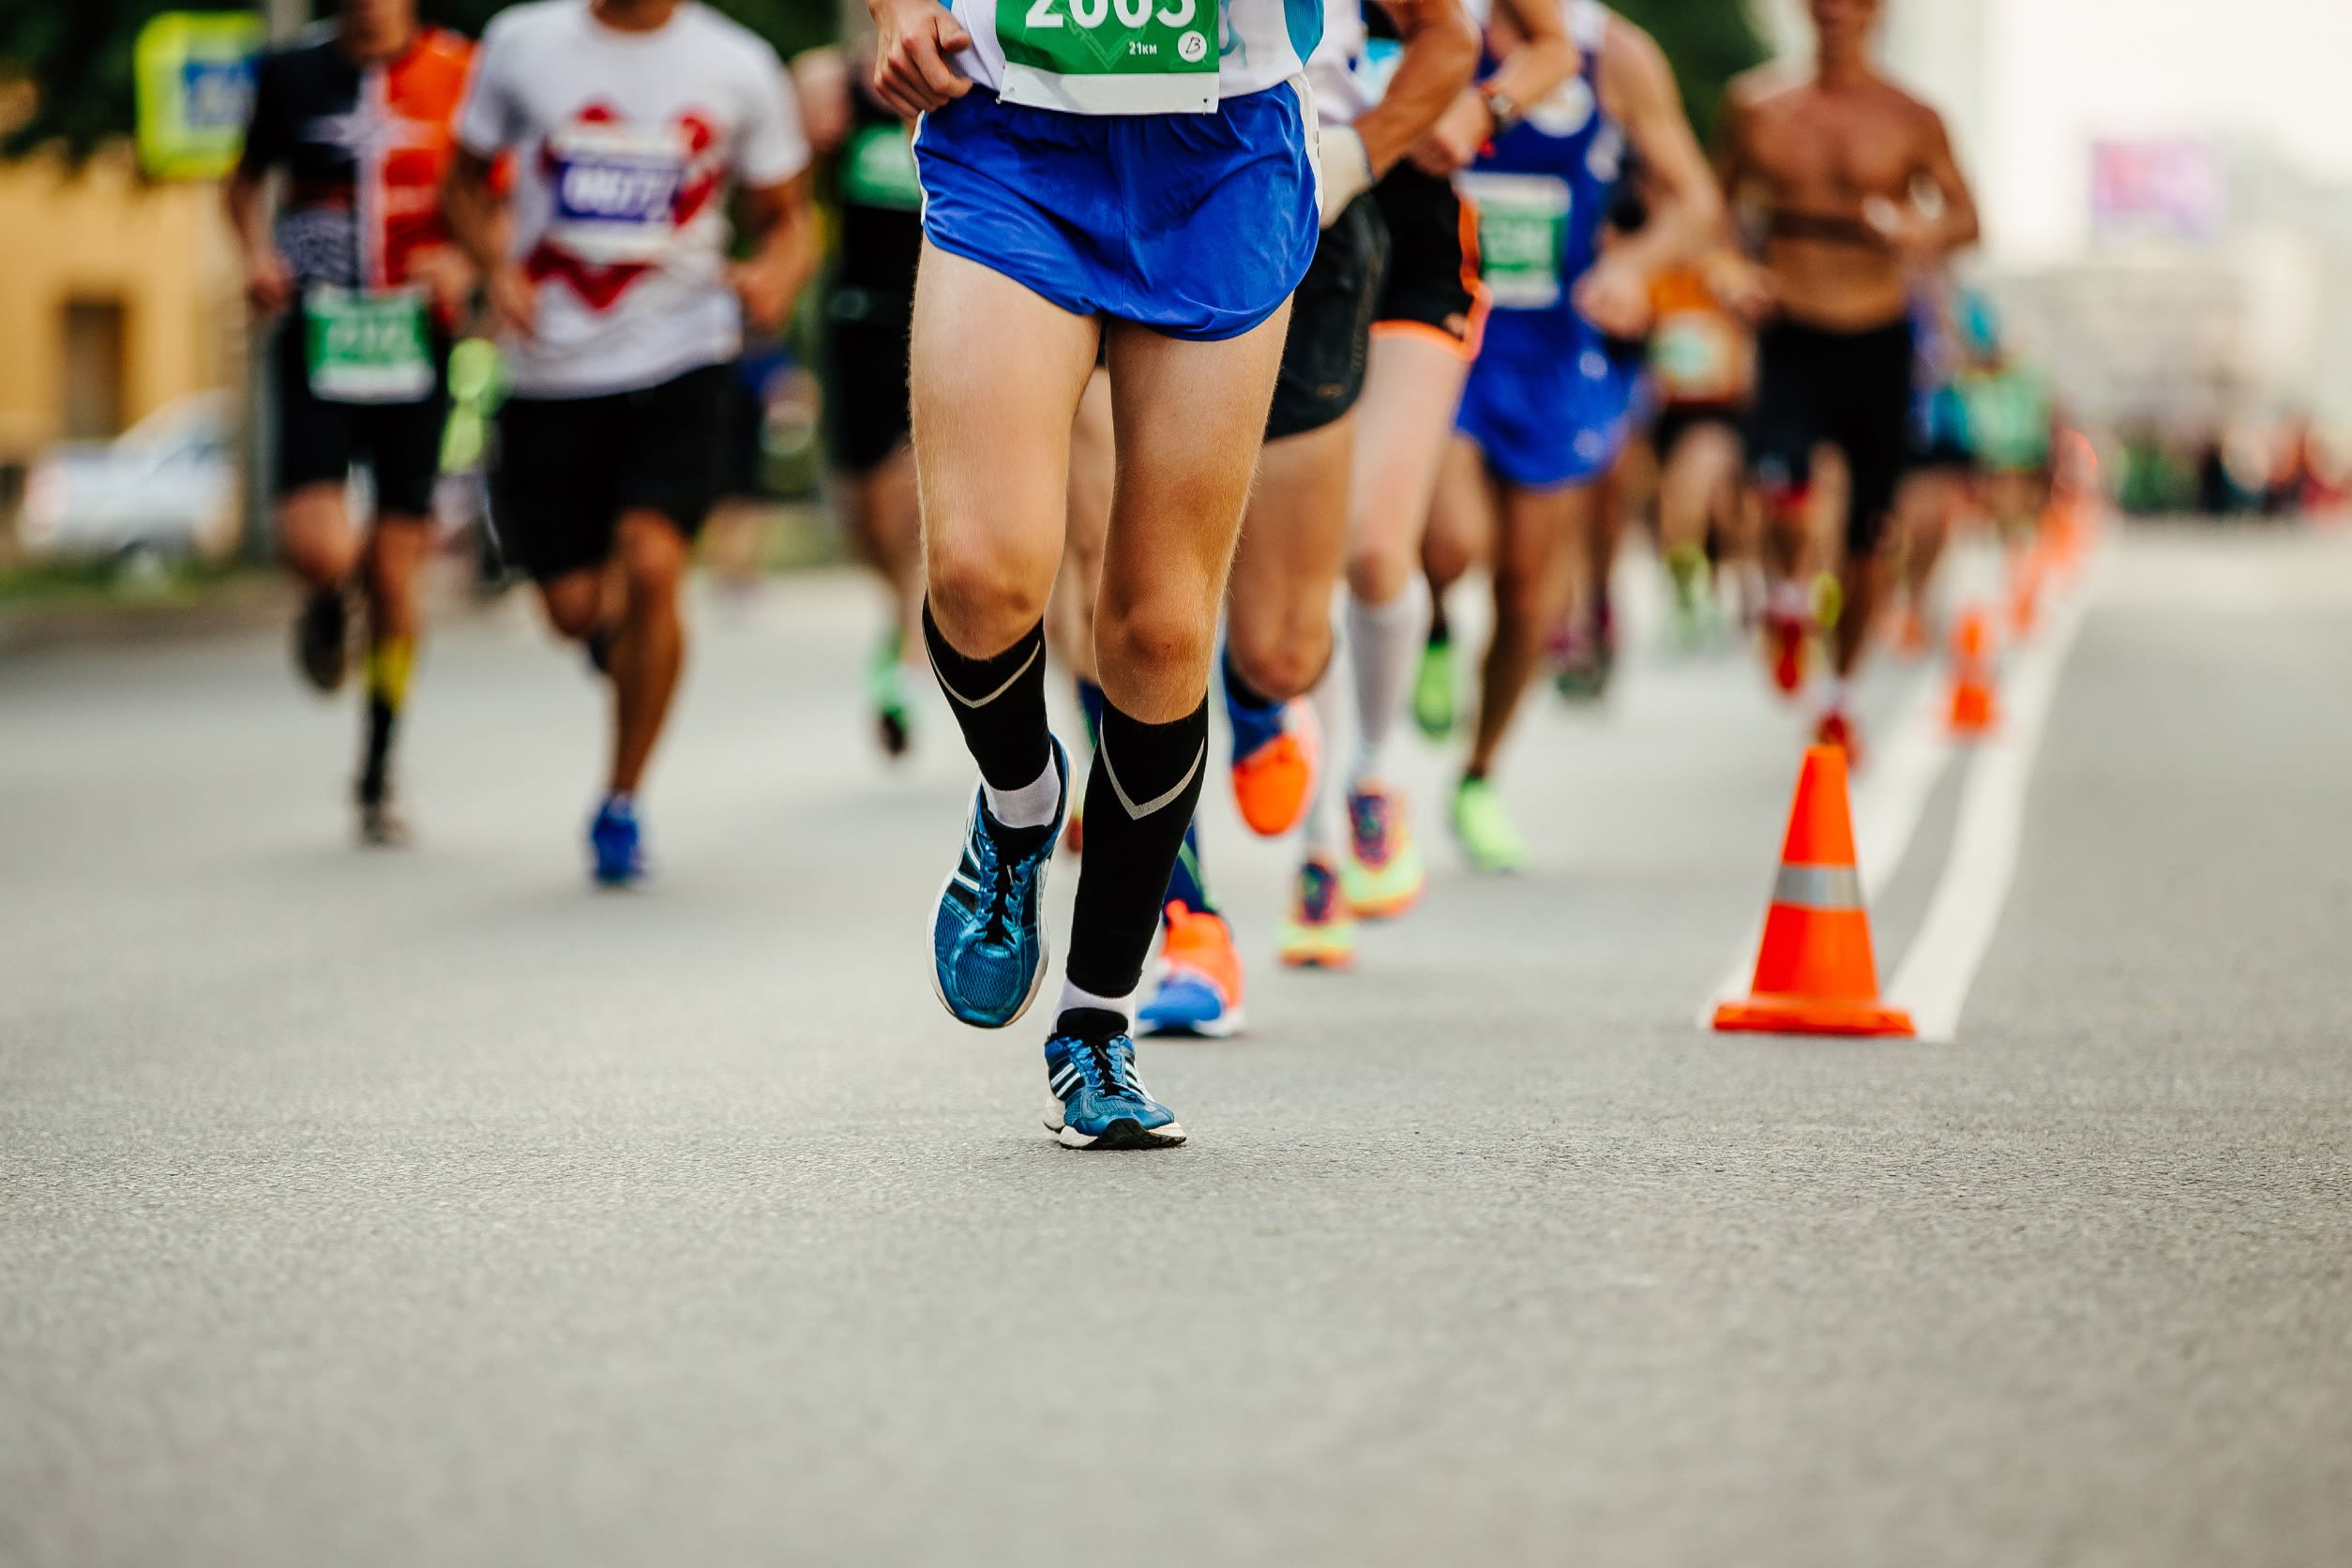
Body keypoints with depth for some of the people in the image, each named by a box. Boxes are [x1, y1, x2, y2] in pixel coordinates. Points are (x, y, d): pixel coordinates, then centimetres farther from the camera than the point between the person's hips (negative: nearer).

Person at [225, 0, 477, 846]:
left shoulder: (460, 75, -2)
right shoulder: (292, 73, 1)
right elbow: (247, 179, 18)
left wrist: (465, 261, -11)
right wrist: (258, 253, -1)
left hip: (415, 353, 0)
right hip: (317, 345, 0)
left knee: (397, 571, 4)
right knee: (319, 548, -19)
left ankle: (378, 774, 23)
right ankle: (328, 604, 22)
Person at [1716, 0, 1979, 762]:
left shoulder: (1910, 120, 1)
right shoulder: (1758, 104, 5)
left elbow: (1966, 215, 4)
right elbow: (1721, 197, 18)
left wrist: (1928, 233, -19)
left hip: (1876, 346, 1)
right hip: (1792, 339, -1)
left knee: (1867, 535, 5)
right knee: (1780, 488, -27)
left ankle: (1840, 696, 26)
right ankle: (1787, 599, 7)